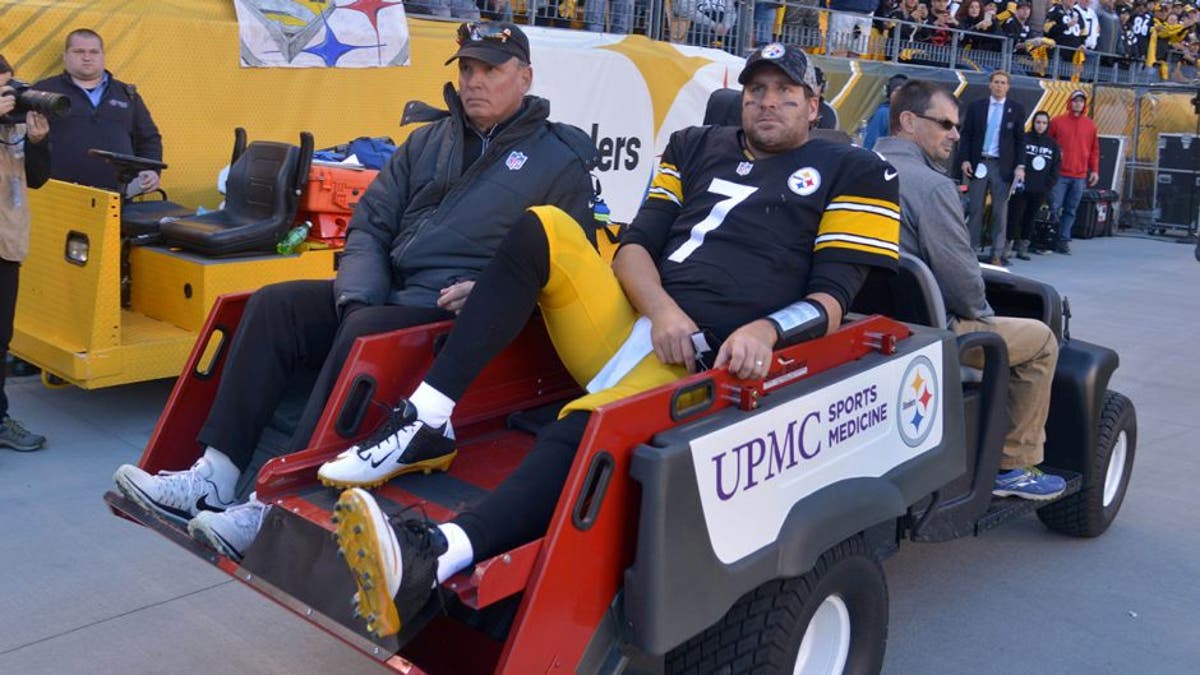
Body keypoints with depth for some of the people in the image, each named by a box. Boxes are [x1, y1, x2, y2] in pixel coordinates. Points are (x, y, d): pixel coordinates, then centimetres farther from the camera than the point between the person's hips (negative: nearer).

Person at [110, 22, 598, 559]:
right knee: (274, 306, -13)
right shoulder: (428, 142, 19)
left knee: (363, 333, -33)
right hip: (385, 293, 7)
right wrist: (357, 291, -3)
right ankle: (214, 479, -15)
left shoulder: (562, 161, 3)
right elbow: (370, 223, 16)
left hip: (461, 312, -6)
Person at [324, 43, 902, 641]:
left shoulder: (853, 173, 10)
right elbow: (634, 246, 11)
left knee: (587, 430, -35)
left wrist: (767, 330, -21)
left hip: (707, 365, -5)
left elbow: (830, 300, 0)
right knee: (544, 229, -19)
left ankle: (434, 558, -54)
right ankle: (425, 426, -22)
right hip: (631, 324, 5)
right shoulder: (696, 149, 21)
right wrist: (662, 310, -10)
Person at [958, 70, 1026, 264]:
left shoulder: (1017, 109, 5)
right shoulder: (976, 106, 6)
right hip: (978, 163, 1)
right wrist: (964, 160, -5)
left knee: (1000, 212, 2)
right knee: (974, 209, 3)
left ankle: (997, 254, 6)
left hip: (1003, 166, 0)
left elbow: (1020, 139, 4)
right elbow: (966, 135, 6)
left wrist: (1020, 166, -4)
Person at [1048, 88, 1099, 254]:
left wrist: (1094, 170, 8)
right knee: (1054, 207, -5)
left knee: (1071, 211, 5)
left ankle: (1064, 241, 10)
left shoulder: (1090, 125, 10)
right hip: (1059, 174, -3)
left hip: (1080, 177, 3)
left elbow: (1094, 149, 12)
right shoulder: (1057, 122, 1)